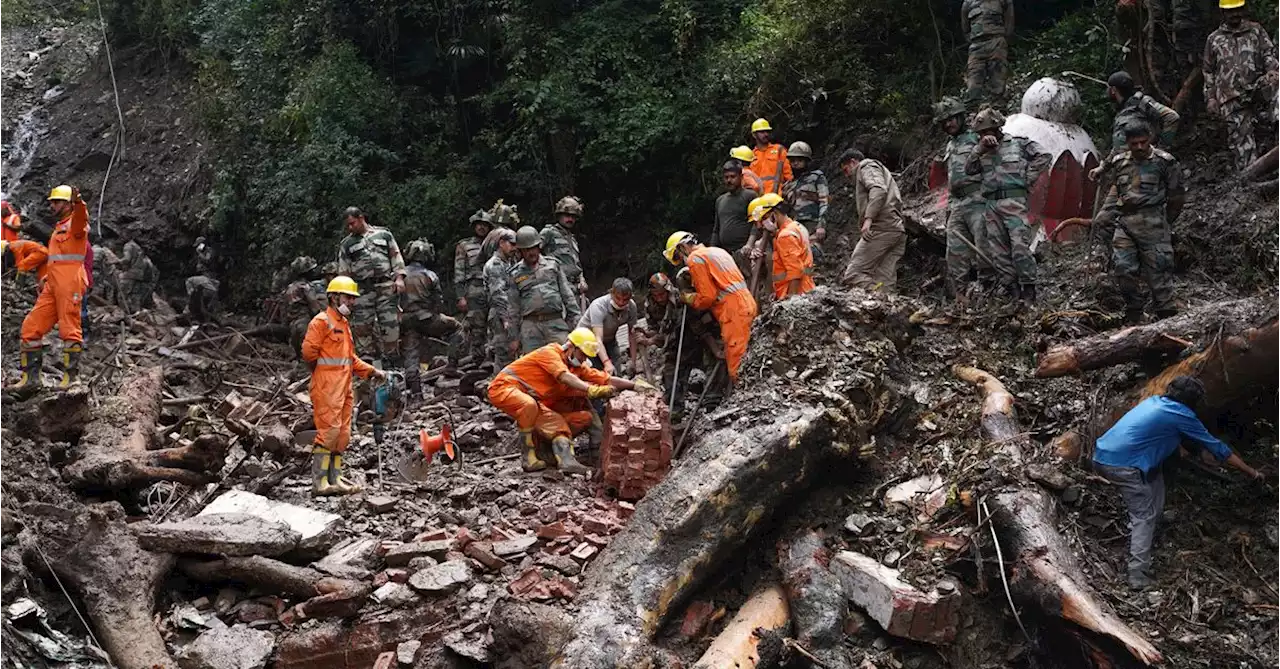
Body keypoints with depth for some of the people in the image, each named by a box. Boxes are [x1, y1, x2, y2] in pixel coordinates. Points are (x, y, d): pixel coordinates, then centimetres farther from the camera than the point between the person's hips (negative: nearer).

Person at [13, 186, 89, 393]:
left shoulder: (75, 222, -2)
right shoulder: (58, 228, 26)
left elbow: (81, 218, -28)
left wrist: (78, 202, -49)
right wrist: (47, 277, 23)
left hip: (70, 282, -9)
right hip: (52, 285, 9)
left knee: (69, 329, -7)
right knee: (31, 328, 5)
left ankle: (71, 376, -2)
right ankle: (31, 377, 8)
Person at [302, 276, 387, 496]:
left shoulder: (344, 323, 21)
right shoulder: (321, 321, -8)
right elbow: (309, 352, -14)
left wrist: (373, 371, 14)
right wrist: (325, 369, 0)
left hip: (344, 388, 9)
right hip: (327, 387, -9)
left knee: (343, 434, 9)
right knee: (329, 432, -12)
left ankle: (335, 478, 16)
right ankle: (319, 482, -10)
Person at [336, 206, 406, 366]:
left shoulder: (384, 234, 12)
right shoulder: (346, 244, 14)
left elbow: (396, 256, 10)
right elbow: (343, 271, 13)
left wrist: (399, 278, -2)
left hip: (387, 286, -1)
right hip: (362, 290, 1)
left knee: (390, 323, -5)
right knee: (361, 326, -5)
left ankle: (393, 362, 1)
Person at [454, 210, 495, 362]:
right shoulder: (464, 246, 9)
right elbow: (458, 273, 3)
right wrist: (461, 297, -7)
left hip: (493, 292, 4)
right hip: (473, 293, -4)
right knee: (475, 332, -8)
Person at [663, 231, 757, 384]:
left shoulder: (695, 258, -5)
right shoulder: (717, 251, 25)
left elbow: (707, 297, -10)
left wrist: (689, 299, 7)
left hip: (734, 311, -10)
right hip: (746, 304, 10)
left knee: (735, 359, -10)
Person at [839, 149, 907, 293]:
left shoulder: (867, 167, 6)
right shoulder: (881, 170, 35)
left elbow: (878, 190, -15)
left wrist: (868, 218, -25)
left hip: (881, 227, -9)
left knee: (853, 274, -13)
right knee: (886, 283, 1)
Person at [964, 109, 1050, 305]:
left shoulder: (1018, 143, 6)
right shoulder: (983, 151, 19)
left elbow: (1043, 156, 2)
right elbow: (968, 169, 8)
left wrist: (1027, 180, -2)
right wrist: (980, 149, -4)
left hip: (1014, 202, -6)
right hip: (992, 205, 6)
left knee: (1020, 247, -14)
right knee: (997, 252, 1)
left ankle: (1029, 294, -10)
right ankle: (1014, 292, 6)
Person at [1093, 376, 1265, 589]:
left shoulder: (1154, 401, 20)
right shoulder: (1181, 416, 0)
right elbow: (1218, 448, 8)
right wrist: (1253, 473, 18)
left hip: (1101, 456, 8)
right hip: (1122, 465, -8)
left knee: (1154, 476, 26)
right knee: (1144, 516, 2)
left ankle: (1139, 536, 31)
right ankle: (1138, 575, -5)